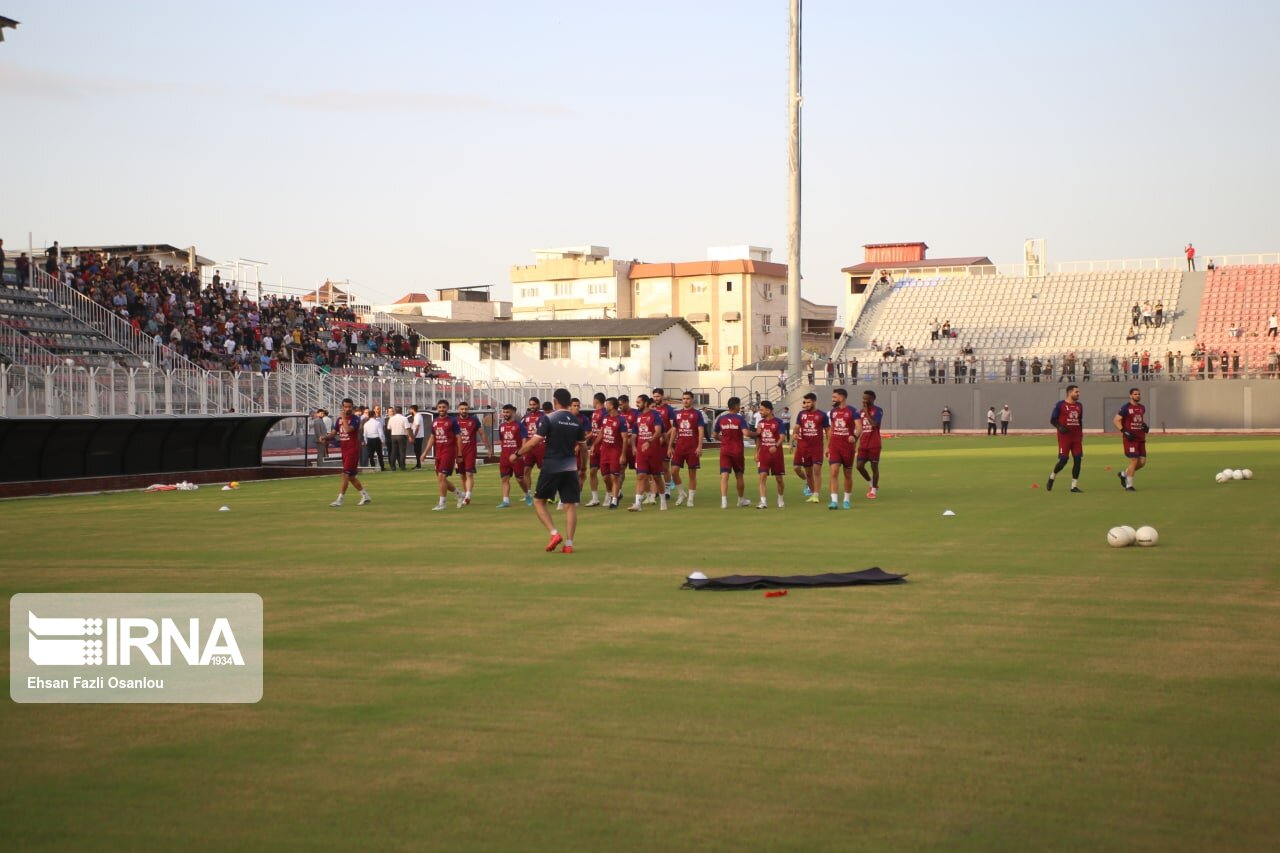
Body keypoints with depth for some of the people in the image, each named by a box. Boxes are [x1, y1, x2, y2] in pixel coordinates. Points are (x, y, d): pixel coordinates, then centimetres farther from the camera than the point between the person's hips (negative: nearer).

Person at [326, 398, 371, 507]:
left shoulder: (355, 418, -9)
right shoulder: (339, 419, 12)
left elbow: (348, 429, -26)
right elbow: (334, 433, 13)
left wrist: (343, 418, -17)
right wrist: (326, 437, -5)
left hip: (353, 450, -8)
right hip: (344, 450, 8)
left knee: (346, 475, -11)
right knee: (351, 476, 12)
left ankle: (339, 500, -11)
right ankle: (365, 496, 24)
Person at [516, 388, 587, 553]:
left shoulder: (549, 419, -9)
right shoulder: (577, 422, 6)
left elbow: (534, 442, -12)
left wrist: (518, 453, 0)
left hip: (552, 466, -4)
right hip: (570, 467, 4)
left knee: (539, 501, 9)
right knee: (570, 505, 5)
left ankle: (554, 534, -6)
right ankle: (569, 543, 0)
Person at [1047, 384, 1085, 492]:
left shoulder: (1079, 405, 12)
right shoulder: (1060, 404, -5)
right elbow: (1052, 420, -3)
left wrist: (1081, 435, 16)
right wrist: (1059, 427, -21)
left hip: (1076, 437, 5)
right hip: (1064, 436, -5)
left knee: (1077, 459, -3)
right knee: (1063, 460, -8)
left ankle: (1074, 485, 4)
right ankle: (1052, 477, 19)